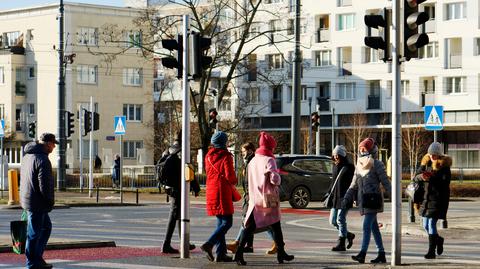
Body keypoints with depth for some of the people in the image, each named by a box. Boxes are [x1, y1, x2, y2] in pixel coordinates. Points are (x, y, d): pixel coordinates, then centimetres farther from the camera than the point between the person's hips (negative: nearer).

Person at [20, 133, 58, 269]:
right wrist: (50, 200, -9)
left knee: (46, 227, 21)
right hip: (37, 203, -10)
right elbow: (45, 185, -23)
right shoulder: (42, 159, -20)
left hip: (27, 199, 10)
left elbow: (23, 177, 20)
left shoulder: (27, 156, 12)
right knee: (34, 233, -1)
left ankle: (37, 258, 23)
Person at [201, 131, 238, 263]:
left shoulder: (208, 156, 12)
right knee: (227, 222, -6)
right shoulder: (226, 156, -10)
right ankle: (209, 244, -22)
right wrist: (234, 182, 6)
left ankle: (221, 253, 8)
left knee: (220, 222, 12)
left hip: (211, 191, 8)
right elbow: (229, 175, -15)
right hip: (222, 192, -8)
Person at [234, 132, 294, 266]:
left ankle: (239, 252, -14)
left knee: (250, 226, 0)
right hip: (269, 199, -5)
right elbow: (275, 179, -20)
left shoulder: (252, 161, 10)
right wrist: (278, 179, 1)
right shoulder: (269, 160, -12)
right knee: (275, 226, 10)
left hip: (255, 199, 5)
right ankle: (281, 252, 19)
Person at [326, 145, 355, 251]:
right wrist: (329, 193, 18)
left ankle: (341, 244, -2)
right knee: (333, 221, 7)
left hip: (344, 198, -8)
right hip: (335, 198, 8)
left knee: (341, 219, -8)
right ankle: (348, 235, 26)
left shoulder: (349, 167, -7)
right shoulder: (335, 167, 14)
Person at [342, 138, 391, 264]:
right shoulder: (359, 166, 15)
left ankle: (362, 254, -20)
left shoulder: (377, 165, -6)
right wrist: (346, 199, 11)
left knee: (367, 226, -15)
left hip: (373, 200, -7)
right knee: (374, 227, 11)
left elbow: (385, 183, -8)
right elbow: (354, 185, 18)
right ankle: (381, 255, 16)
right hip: (364, 200, 7)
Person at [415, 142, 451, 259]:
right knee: (426, 225, 12)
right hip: (427, 197, 6)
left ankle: (431, 251, -8)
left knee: (432, 224, -12)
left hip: (439, 198, -6)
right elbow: (416, 176, 6)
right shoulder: (426, 163, 8)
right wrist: (421, 176, -18)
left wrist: (432, 177, -30)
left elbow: (446, 182, -17)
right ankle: (439, 240, 38)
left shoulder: (444, 166, -8)